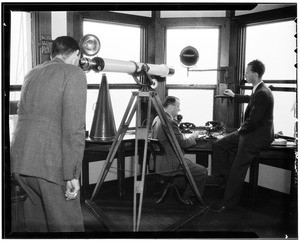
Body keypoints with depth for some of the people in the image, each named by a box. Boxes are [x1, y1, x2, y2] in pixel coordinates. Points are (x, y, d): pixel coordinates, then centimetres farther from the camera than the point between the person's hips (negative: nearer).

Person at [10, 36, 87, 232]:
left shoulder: (31, 74, 18)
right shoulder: (74, 74, -4)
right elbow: (74, 127, -14)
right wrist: (72, 174, -15)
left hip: (19, 161, 7)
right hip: (51, 164, -7)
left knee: (37, 224, 19)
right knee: (67, 225, 2)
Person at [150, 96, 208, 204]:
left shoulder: (157, 119, 8)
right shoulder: (170, 122, -23)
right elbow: (183, 143, -17)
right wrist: (194, 136, 1)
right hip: (169, 165, -10)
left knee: (189, 163, 30)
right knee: (202, 171, -2)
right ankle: (189, 198, 12)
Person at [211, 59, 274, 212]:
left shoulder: (262, 94, -24)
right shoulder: (258, 90, 8)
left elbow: (253, 121, -26)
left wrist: (241, 129, -8)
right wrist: (234, 96, 45)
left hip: (258, 136, -10)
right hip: (249, 131, 10)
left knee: (237, 169, -10)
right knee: (218, 145, 5)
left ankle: (229, 204, 3)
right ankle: (226, 177, 13)